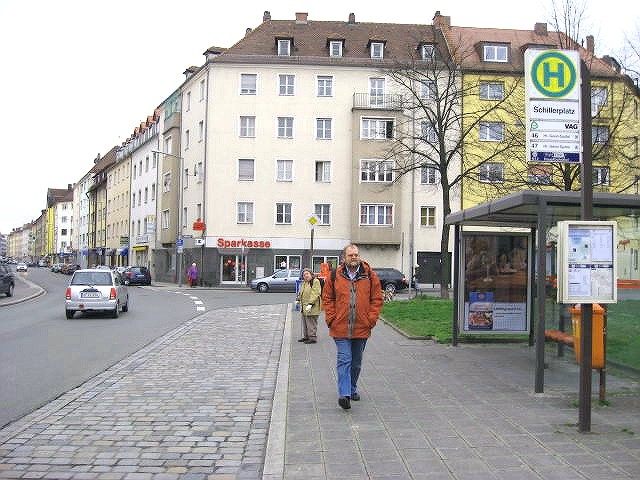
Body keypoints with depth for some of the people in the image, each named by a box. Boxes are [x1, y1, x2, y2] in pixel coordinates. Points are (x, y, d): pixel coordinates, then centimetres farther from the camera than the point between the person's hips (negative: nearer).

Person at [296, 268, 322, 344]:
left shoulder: (315, 282, -13)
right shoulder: (303, 283, 15)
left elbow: (315, 294, -20)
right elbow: (300, 292, 31)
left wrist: (310, 304, -26)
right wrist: (298, 300, 22)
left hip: (312, 307, -9)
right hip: (303, 307, 9)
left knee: (311, 323, -7)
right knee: (305, 323, 16)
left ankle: (313, 337, -2)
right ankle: (306, 336, 26)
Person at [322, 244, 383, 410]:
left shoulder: (369, 275, 1)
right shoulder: (335, 276, 0)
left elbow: (377, 299, 5)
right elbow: (327, 298, 7)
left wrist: (371, 319, -4)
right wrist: (331, 318, -3)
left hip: (362, 328, 2)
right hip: (340, 328, -2)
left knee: (356, 362, 16)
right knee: (344, 360, -9)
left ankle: (352, 388, 34)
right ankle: (344, 394, -11)